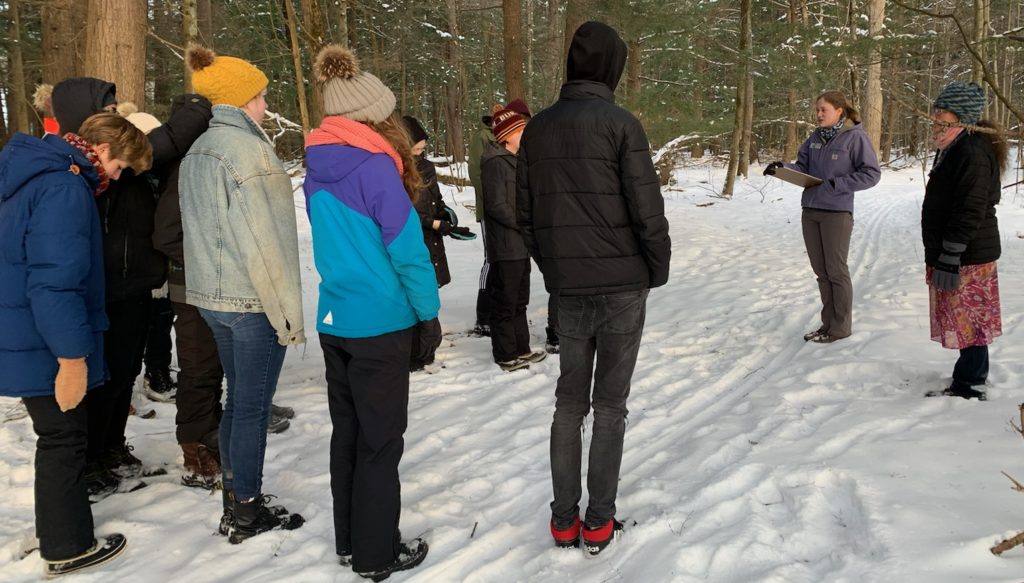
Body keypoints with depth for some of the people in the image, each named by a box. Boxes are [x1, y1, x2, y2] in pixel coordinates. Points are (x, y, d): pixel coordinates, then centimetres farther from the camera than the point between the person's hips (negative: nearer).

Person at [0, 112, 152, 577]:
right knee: (64, 439, 4)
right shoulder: (64, 189, -22)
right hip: (45, 344, -10)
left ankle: (60, 533, 35)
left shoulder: (39, 174, 11)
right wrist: (71, 355, -23)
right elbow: (55, 282, -27)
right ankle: (66, 549, 18)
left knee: (61, 435, 21)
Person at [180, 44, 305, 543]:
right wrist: (287, 310, -15)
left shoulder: (196, 151, 12)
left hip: (213, 296, 9)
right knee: (253, 406, 1)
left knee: (238, 398, 17)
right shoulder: (245, 147, -15)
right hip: (253, 300, -9)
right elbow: (262, 240, -19)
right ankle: (247, 514, 12)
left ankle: (236, 500, 28)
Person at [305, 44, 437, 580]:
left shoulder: (317, 170, 5)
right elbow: (408, 251, -16)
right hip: (380, 324, -7)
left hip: (334, 319, 7)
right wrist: (429, 311, -6)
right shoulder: (375, 167, -17)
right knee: (380, 441, 5)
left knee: (347, 432, 17)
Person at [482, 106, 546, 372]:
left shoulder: (514, 161, 17)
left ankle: (521, 350, 27)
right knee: (505, 302, -1)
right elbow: (497, 206, -19)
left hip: (520, 245, 10)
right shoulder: (495, 163, -14)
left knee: (519, 300, 17)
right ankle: (506, 355, 8)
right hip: (505, 247, -10)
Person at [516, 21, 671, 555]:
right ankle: (599, 522, 12)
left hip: (568, 289, 4)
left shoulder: (537, 128, 5)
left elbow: (524, 213, 8)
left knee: (569, 400, 14)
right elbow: (647, 209, -12)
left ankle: (564, 520, 18)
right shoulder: (619, 123, -10)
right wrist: (659, 268, 2)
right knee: (610, 403, 6)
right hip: (622, 284, -4)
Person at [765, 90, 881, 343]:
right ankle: (828, 322, 24)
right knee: (820, 270, 12)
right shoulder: (816, 137, 8)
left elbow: (871, 174, -11)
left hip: (837, 213, -6)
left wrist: (837, 184, -19)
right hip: (810, 211, 6)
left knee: (836, 270, 3)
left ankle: (841, 326, 15)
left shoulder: (855, 137, -9)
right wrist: (782, 168, -9)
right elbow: (802, 167, 10)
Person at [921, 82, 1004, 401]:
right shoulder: (954, 150, 15)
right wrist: (939, 256, 23)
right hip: (957, 254, 10)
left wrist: (949, 259, -23)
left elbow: (969, 213, -23)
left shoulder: (973, 153, -19)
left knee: (968, 321, -2)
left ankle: (968, 386, 6)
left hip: (966, 255, -10)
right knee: (970, 322, 17)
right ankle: (974, 376, 28)